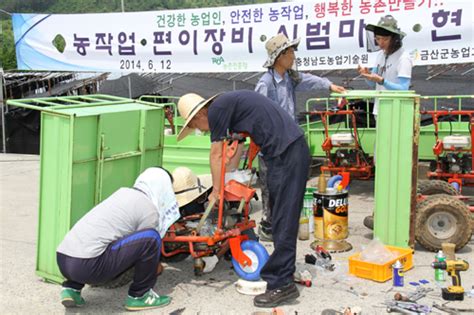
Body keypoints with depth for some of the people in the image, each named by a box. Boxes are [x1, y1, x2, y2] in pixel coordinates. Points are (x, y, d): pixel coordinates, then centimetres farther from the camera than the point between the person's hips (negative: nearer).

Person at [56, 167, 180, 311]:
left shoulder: (123, 193, 23)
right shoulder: (149, 209, 0)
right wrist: (155, 267, 35)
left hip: (62, 260, 9)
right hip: (88, 266, -8)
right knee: (151, 238, -7)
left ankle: (72, 288, 20)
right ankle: (139, 295, 10)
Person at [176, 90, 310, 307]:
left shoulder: (216, 108, -7)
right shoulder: (228, 104, 20)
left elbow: (217, 154, -2)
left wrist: (216, 190, 8)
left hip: (287, 152, -10)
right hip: (284, 152, 10)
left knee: (283, 221, -8)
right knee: (279, 217, 16)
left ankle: (281, 285, -5)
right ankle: (282, 271, 26)